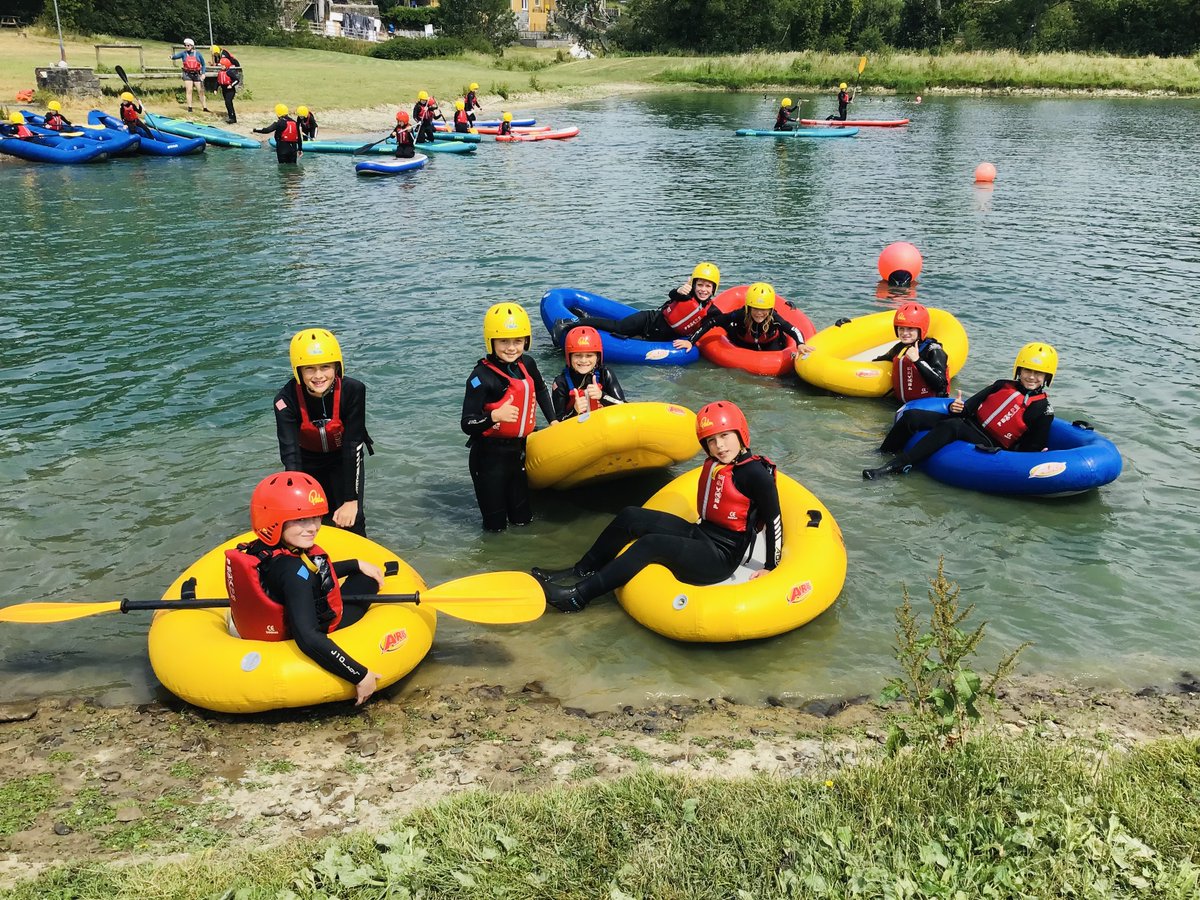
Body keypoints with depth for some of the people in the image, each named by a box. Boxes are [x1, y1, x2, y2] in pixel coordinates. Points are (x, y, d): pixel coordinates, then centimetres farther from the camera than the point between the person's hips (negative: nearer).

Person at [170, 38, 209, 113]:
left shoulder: (197, 53, 1)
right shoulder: (184, 53, 0)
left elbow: (203, 64, 7)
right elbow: (176, 56, -14)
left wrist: (203, 74, -2)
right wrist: (172, 57, -37)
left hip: (197, 74, 0)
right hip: (187, 74, 0)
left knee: (201, 91, 3)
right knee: (189, 91, -4)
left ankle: (204, 107, 11)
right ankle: (189, 107, 1)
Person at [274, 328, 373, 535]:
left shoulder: (353, 391, -30)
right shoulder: (286, 399, -28)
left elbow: (352, 447, -28)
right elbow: (290, 454, -32)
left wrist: (352, 500, -29)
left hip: (344, 461, -1)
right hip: (308, 462, 1)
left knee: (350, 521, -11)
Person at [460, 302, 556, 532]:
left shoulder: (526, 364, 0)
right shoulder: (482, 377, -20)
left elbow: (540, 390, 24)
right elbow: (467, 425, -22)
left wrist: (552, 420, 21)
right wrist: (494, 416, -38)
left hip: (518, 451, 6)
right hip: (490, 457, -6)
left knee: (523, 520, 14)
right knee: (496, 525, 4)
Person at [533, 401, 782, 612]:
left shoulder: (757, 473, -17)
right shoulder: (713, 465, 8)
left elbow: (774, 522, -14)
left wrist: (771, 568, -10)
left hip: (721, 558, -9)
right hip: (700, 535, 9)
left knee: (651, 544, -27)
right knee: (630, 517, -3)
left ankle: (578, 596, -27)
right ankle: (581, 571, 4)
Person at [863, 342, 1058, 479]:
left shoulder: (1042, 409, 0)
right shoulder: (1003, 386, 13)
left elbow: (1035, 448, 0)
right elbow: (971, 406, 12)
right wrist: (958, 408, -8)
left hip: (989, 446, -6)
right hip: (969, 423, 6)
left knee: (952, 425, -38)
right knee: (911, 416, -11)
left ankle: (896, 466, -42)